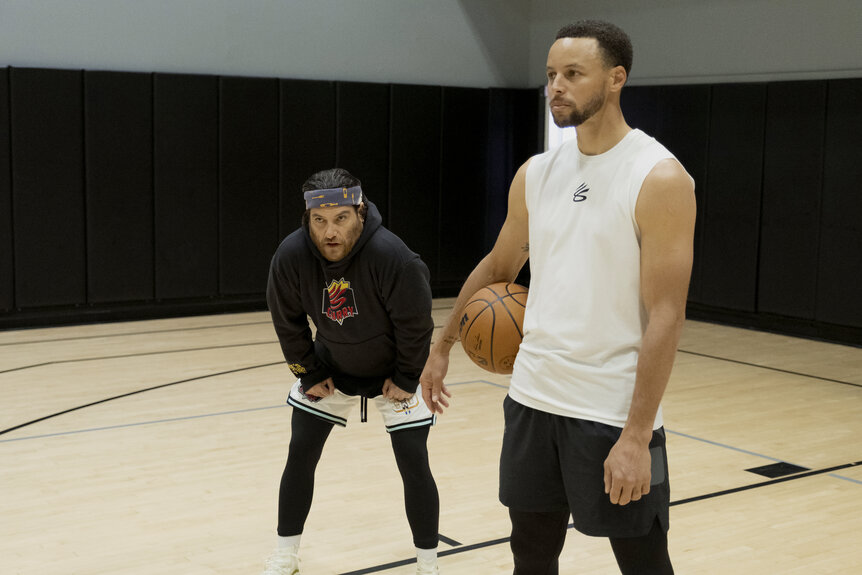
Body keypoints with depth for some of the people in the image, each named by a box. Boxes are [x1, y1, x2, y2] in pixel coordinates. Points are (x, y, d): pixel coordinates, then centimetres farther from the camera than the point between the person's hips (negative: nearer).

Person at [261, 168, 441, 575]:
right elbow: (288, 321, -7)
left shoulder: (392, 257, -34)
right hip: (330, 367, 3)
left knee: (414, 465, -5)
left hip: (393, 372, -3)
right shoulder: (291, 255, -25)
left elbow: (416, 324, -20)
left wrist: (405, 379, -11)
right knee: (300, 457, 2)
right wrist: (309, 373, -4)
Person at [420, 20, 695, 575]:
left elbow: (666, 316, -16)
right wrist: (443, 346, 22)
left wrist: (637, 435, -20)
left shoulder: (659, 178, -12)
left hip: (615, 413, -5)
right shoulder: (536, 173, 7)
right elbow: (498, 266, 22)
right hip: (533, 399, 6)